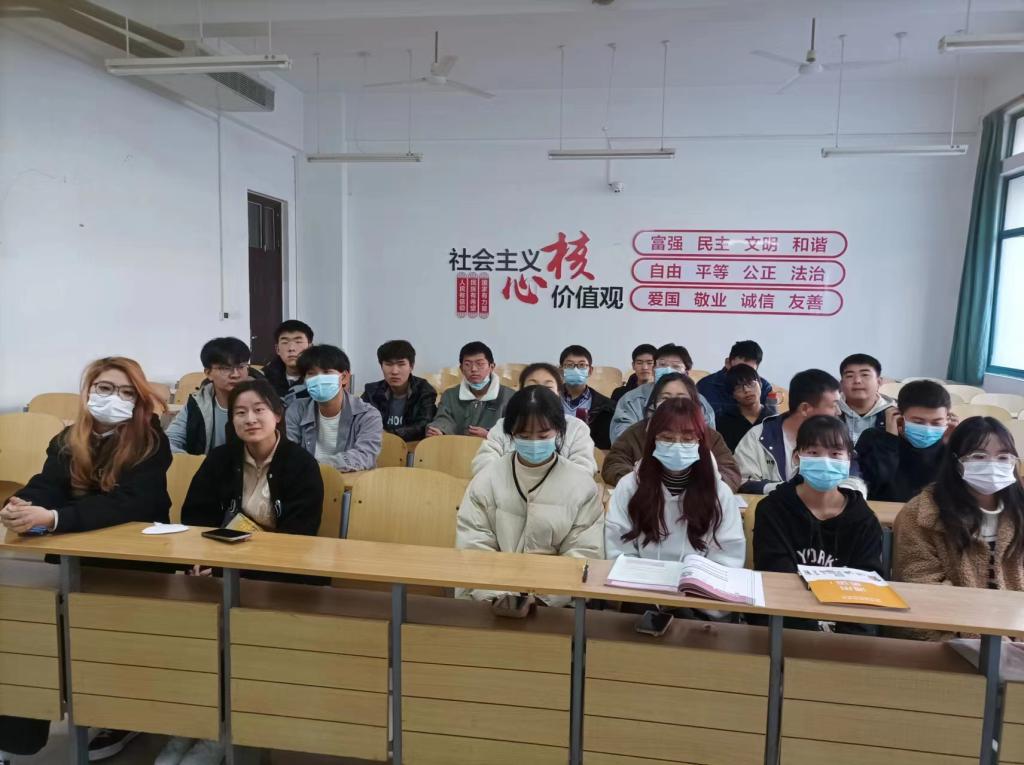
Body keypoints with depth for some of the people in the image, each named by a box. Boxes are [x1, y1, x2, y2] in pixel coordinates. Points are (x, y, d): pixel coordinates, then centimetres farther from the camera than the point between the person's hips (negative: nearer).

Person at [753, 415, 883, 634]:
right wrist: (814, 637, -20)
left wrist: (849, 639, -19)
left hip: (845, 632, 2)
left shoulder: (864, 521, 5)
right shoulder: (772, 510, -2)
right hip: (785, 626, -1)